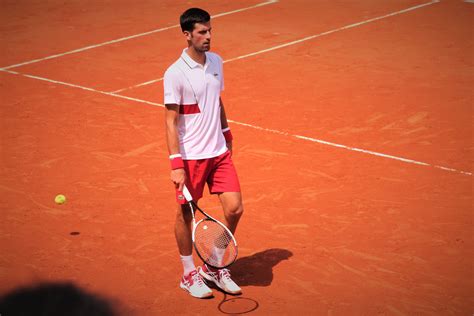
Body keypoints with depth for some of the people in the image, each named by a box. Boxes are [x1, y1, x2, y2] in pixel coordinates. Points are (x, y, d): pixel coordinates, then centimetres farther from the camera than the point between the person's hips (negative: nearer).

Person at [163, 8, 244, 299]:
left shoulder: (216, 62, 5)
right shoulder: (175, 74, -16)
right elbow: (171, 121, -16)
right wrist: (176, 164, -21)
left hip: (219, 152, 6)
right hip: (190, 156, -6)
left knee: (235, 209, 1)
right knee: (186, 214, 7)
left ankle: (214, 267, 20)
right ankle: (189, 274, 25)